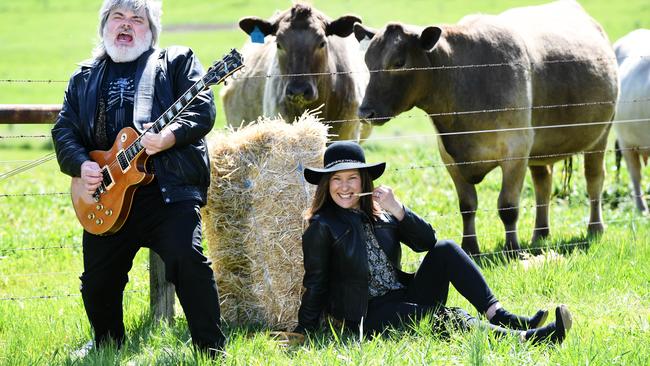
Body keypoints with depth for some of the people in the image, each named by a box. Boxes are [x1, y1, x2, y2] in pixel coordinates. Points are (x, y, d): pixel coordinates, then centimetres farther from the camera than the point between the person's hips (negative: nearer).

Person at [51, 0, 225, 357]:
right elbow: (64, 130, 15)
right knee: (97, 283, 7)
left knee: (186, 258, -24)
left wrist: (170, 136, -22)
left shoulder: (176, 61, 9)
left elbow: (203, 109, -4)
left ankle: (212, 351, -15)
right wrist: (81, 164, -5)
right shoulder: (84, 79, 21)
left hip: (169, 188, -4)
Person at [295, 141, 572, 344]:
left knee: (444, 250, -12)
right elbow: (316, 283, -5)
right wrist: (305, 333, -6)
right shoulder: (322, 227, -7)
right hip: (369, 314, -7)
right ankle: (522, 338, -42)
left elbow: (427, 241, 2)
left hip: (406, 299, 7)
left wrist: (396, 210, -11)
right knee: (446, 319, -28)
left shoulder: (378, 213, 11)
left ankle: (500, 317, -23)